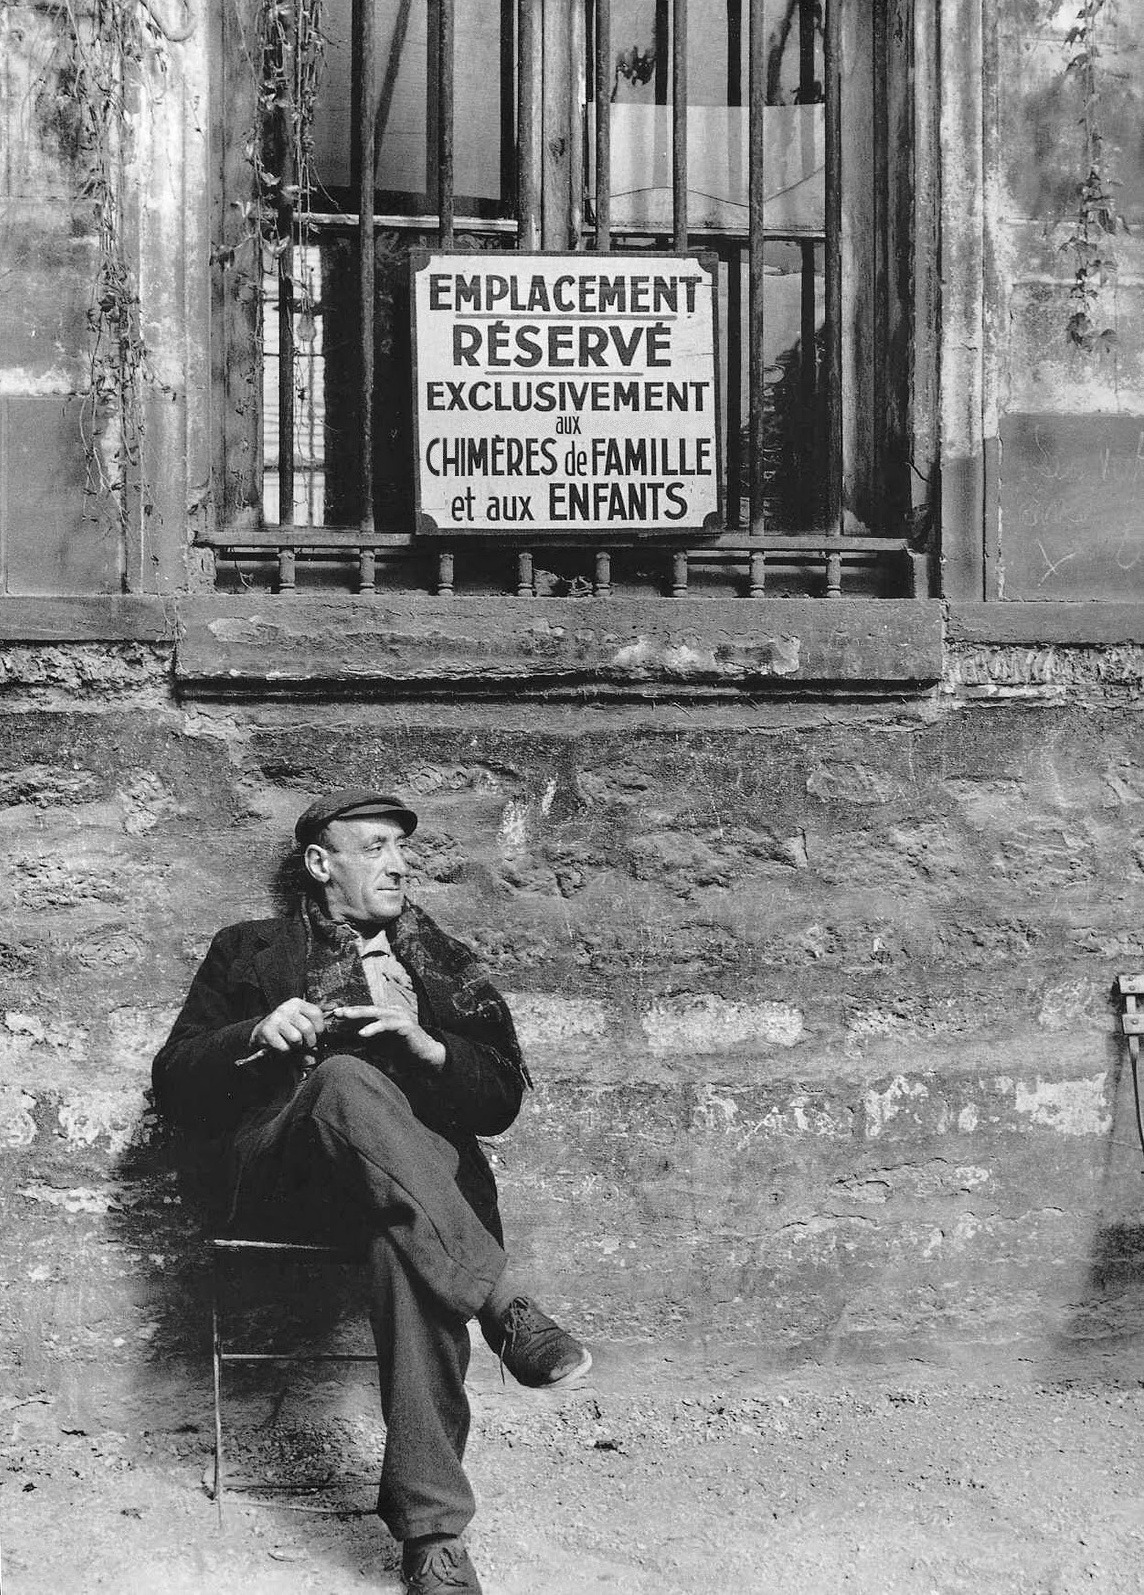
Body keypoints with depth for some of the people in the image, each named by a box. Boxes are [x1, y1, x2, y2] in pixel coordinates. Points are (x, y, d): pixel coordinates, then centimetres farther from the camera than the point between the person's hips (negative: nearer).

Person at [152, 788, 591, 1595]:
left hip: (423, 1167, 1)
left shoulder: (444, 963, 25)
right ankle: (505, 1303, -43)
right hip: (286, 1176, 0)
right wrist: (256, 1036, -5)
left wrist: (424, 1043, -4)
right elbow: (174, 1086, 15)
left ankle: (432, 1528, -42)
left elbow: (503, 1100, 15)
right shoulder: (250, 952, 23)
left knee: (407, 1244, -40)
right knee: (347, 1080, -37)